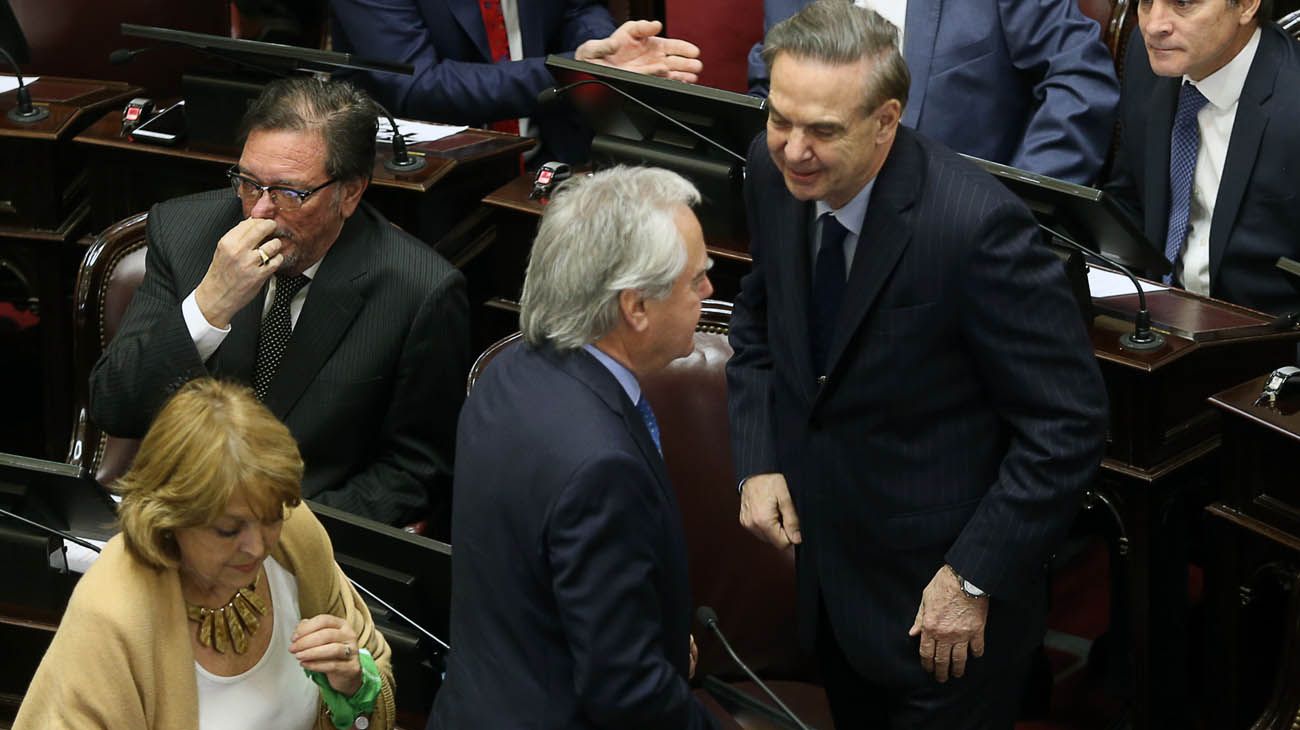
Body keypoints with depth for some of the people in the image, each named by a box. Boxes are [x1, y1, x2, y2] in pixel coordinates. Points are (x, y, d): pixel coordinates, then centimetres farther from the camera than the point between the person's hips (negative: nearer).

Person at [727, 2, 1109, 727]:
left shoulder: (976, 225, -30)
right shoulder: (776, 173, -8)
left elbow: (1069, 424, -22)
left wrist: (973, 580, -20)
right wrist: (758, 463, -1)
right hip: (829, 571, 7)